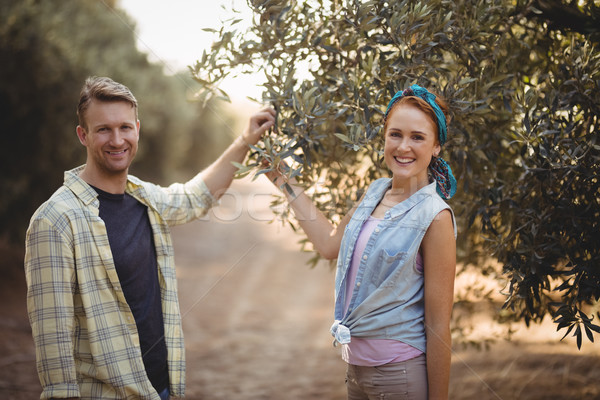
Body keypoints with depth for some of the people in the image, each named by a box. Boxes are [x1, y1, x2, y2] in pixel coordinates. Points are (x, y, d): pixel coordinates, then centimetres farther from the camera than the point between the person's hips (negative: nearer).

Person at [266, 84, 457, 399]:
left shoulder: (434, 217, -16)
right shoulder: (376, 192, 4)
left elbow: (438, 325, -16)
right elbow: (330, 243, 18)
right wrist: (285, 182, 21)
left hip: (399, 374, -6)